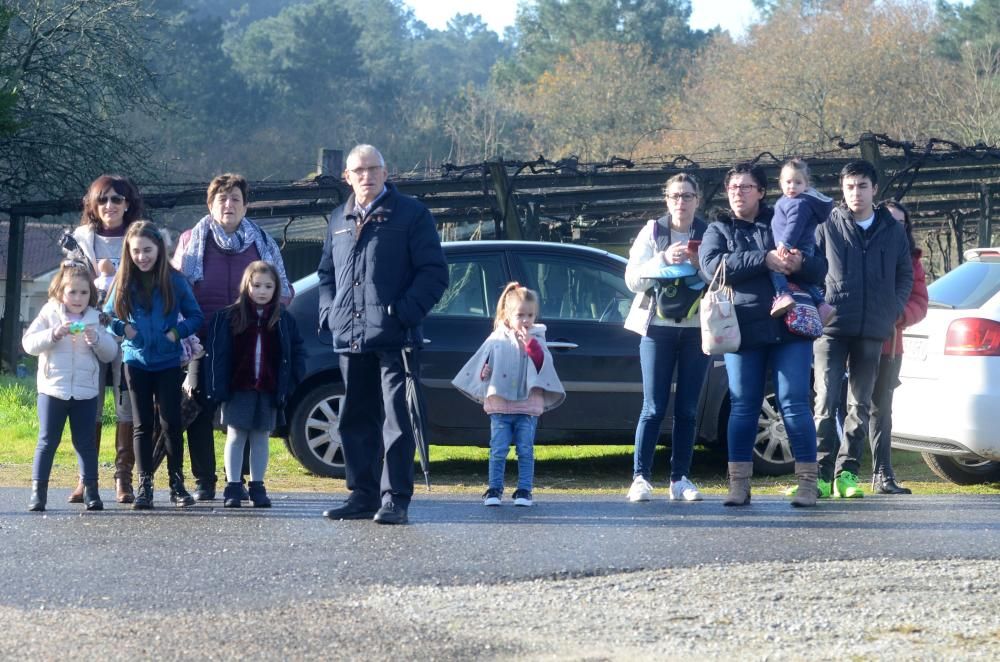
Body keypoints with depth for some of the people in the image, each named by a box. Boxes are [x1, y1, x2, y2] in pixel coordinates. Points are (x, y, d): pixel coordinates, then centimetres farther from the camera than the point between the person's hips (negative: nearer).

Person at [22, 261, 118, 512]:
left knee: (86, 442, 6)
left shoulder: (95, 319, 7)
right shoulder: (49, 314, 2)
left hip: (85, 392, 2)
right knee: (47, 441, 0)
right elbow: (29, 343, -7)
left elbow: (110, 353, 5)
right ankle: (38, 491, 2)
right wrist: (53, 334, -21)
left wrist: (97, 339, -14)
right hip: (52, 389, -2)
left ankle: (90, 491, 11)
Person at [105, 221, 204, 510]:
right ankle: (144, 486, 8)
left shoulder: (174, 281, -4)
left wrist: (177, 332, -15)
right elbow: (107, 317, 8)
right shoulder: (123, 283, 0)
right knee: (142, 424, 5)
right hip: (136, 361, 1)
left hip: (168, 363, -1)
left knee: (171, 422, -1)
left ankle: (177, 483, 9)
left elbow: (195, 316, 1)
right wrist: (122, 328, -10)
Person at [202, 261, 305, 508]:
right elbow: (217, 354, -3)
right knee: (236, 436, 2)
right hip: (237, 389, -2)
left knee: (261, 438, 8)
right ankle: (232, 487, 5)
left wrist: (288, 383, -2)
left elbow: (296, 352, 8)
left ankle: (257, 487, 14)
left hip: (268, 392, 2)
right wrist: (217, 387, -9)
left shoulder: (283, 320, 3)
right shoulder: (229, 317, -3)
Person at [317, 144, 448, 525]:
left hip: (395, 339, -6)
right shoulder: (339, 221, 17)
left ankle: (395, 500, -5)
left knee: (397, 421, -6)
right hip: (350, 338, 6)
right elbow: (326, 272, 27)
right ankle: (363, 496, 18)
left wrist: (406, 312, -15)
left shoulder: (410, 215, 0)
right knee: (355, 421, 10)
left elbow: (434, 272, -4)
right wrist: (329, 312, 9)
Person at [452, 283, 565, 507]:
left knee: (526, 450, 1)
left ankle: (524, 491, 6)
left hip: (528, 406, 0)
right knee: (498, 450, -1)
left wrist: (529, 344, -18)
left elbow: (543, 364, -9)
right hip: (500, 405, 0)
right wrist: (484, 372, -9)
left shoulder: (536, 340, 5)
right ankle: (494, 490, 6)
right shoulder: (497, 339, 5)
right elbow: (481, 364, 12)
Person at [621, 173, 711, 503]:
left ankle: (680, 478, 8)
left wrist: (701, 264, -16)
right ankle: (641, 477, -4)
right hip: (658, 327, -1)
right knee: (654, 408, -6)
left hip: (696, 328, 1)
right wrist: (663, 260, -15)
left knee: (687, 410, 3)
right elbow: (632, 279, -1)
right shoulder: (652, 232, 5)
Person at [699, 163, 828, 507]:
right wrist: (764, 259, -19)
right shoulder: (719, 230, 11)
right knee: (743, 407, 4)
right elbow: (713, 264, -10)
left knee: (795, 403, -5)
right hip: (743, 331, 1)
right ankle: (739, 484, 9)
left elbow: (821, 267, 5)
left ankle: (808, 482, -2)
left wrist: (801, 264, -19)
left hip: (789, 326, -1)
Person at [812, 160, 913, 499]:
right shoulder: (828, 226, 1)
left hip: (873, 331, 3)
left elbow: (906, 275, 15)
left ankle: (847, 473, 12)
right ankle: (822, 473, -11)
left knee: (860, 405, 6)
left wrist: (894, 310, 3)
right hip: (832, 328, -3)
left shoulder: (893, 230, 9)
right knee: (826, 401, -11)